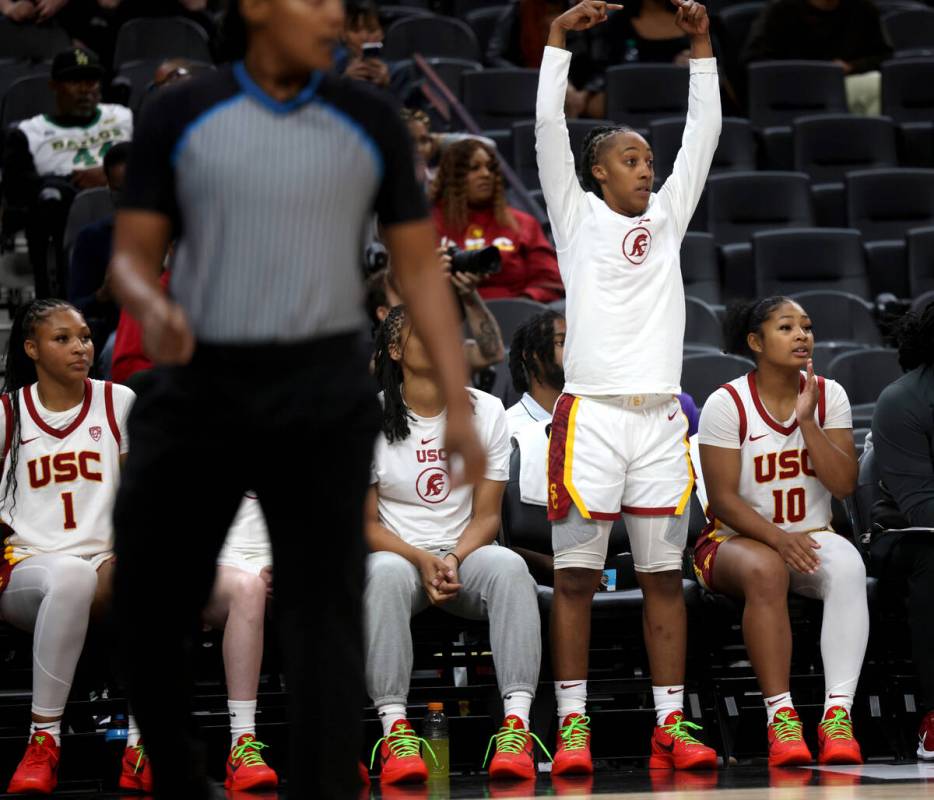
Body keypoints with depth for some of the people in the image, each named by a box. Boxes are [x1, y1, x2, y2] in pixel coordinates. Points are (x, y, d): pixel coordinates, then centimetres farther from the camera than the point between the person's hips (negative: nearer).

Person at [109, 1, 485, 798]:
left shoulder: (371, 120, 3)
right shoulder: (176, 115, 1)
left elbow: (422, 272, 6)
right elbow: (130, 264, 1)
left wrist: (462, 410, -3)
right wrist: (153, 313, -24)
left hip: (322, 399, -1)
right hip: (202, 395, 1)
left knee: (323, 620, -13)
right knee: (149, 612, 2)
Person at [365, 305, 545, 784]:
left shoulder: (485, 412, 7)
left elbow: (487, 515, 4)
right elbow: (366, 524, -1)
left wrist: (454, 559, -16)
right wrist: (422, 560, -18)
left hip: (466, 553, 2)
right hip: (397, 552, -2)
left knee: (508, 567, -33)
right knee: (384, 574, -38)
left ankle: (516, 723, -41)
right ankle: (394, 729, -42)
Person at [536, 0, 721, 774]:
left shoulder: (666, 218, 17)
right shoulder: (578, 216, 7)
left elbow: (703, 135, 15)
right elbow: (549, 126, 0)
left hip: (660, 415, 4)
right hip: (592, 412, -4)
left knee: (664, 575, 4)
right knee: (576, 577, -3)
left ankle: (671, 724, 5)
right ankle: (572, 725, -1)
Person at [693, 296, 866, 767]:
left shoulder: (829, 396, 4)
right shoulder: (728, 404, -7)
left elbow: (844, 485, -5)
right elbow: (722, 498, -11)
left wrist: (806, 420, -14)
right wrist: (777, 538, -25)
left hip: (810, 537, 3)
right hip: (736, 539, -3)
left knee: (847, 566, -33)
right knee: (765, 570, -39)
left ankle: (838, 714, -40)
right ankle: (780, 717, -39)